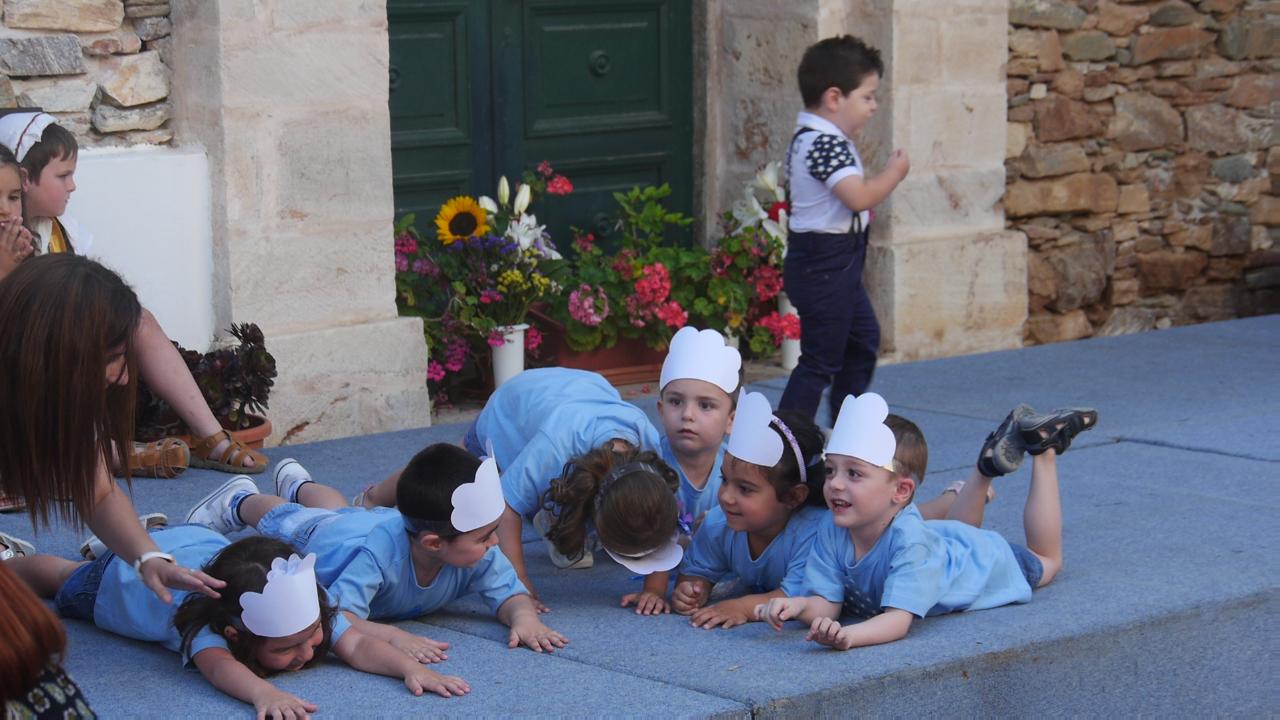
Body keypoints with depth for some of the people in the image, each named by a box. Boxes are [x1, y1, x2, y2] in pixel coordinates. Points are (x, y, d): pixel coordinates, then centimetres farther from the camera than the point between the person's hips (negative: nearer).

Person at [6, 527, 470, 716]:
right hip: (119, 576, -2)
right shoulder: (204, 624, -52)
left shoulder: (309, 606, -41)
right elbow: (218, 664, -71)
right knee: (63, 581, 30)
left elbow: (356, 645, -50)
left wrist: (409, 667, -70)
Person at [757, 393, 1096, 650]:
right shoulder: (832, 531, -35)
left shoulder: (910, 539, -49)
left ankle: (1044, 450, 35)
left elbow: (899, 619, -55)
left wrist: (848, 635, -74)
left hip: (985, 561, -4)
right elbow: (827, 604, -32)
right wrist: (798, 606, -55)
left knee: (1045, 562, 28)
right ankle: (990, 463, 44)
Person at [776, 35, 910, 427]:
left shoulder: (810, 139, 12)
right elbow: (860, 197, -30)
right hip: (823, 264, -11)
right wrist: (894, 172, -16)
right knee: (821, 358, -6)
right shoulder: (825, 144, -23)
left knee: (862, 340, 22)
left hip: (837, 262, 11)